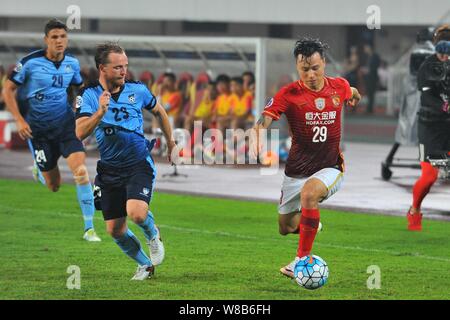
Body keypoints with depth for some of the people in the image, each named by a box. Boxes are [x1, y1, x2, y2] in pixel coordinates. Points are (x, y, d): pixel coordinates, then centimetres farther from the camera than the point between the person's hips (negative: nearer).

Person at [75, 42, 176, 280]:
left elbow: (159, 112, 17)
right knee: (115, 230, 4)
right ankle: (145, 265, 28)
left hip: (139, 164, -2)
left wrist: (170, 143, 25)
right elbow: (80, 133, -22)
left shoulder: (138, 90, -4)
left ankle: (153, 236, 9)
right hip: (109, 169, 2)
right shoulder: (89, 96, -8)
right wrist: (100, 112, -36)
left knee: (136, 213, -26)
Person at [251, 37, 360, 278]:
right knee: (286, 228, 13)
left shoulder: (339, 86, -4)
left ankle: (303, 259, -26)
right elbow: (265, 119, -28)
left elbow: (353, 95, 23)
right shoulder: (288, 94, -12)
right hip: (296, 171, 2)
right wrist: (257, 133, -46)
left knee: (309, 193, -35)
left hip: (330, 167, -1)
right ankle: (309, 222, 53)